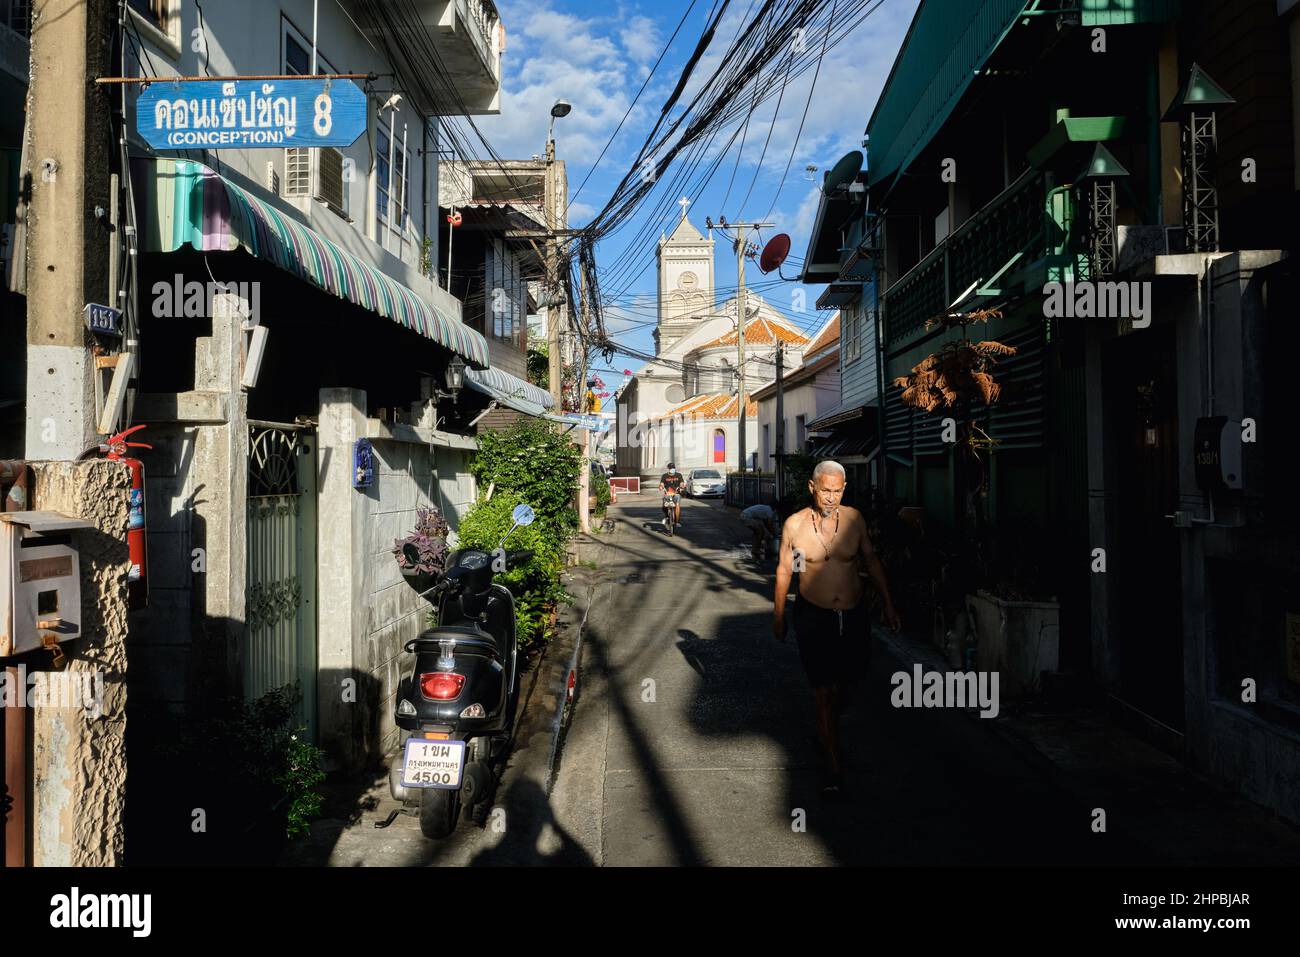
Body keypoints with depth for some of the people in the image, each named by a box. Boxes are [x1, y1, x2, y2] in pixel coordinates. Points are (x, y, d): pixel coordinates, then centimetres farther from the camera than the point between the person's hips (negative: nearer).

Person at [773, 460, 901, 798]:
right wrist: (779, 616, 7)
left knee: (851, 679, 15)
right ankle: (833, 765, 7)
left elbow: (871, 561, 9)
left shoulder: (854, 519, -2)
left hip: (853, 615, 3)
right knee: (823, 690, -4)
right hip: (813, 616, -3)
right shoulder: (795, 524, -8)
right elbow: (784, 570, 2)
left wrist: (888, 604, 10)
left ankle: (828, 726, 46)